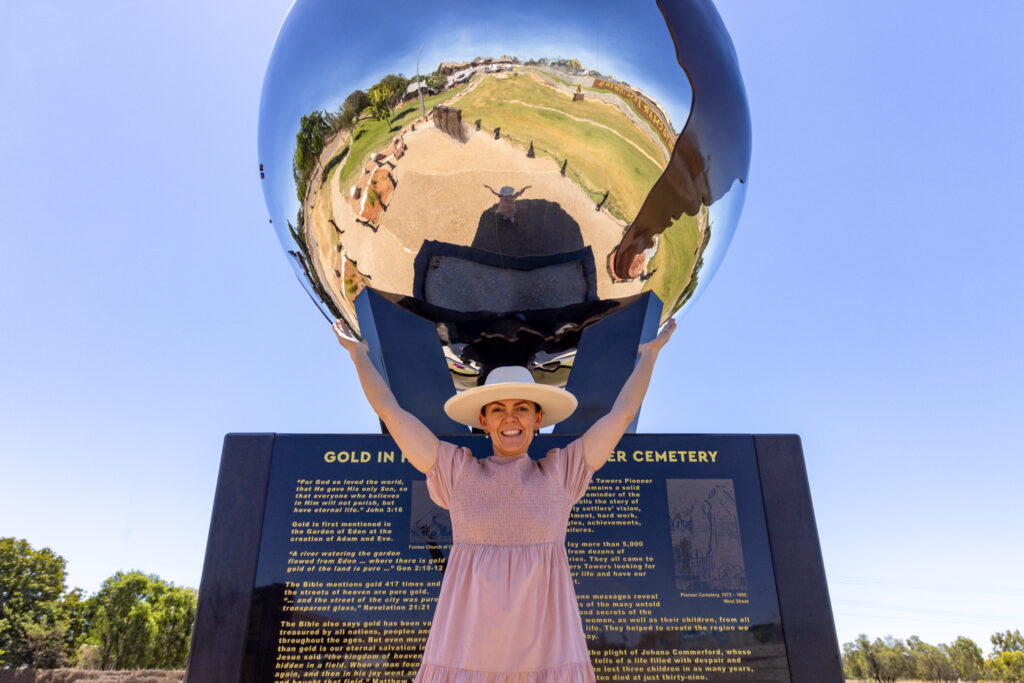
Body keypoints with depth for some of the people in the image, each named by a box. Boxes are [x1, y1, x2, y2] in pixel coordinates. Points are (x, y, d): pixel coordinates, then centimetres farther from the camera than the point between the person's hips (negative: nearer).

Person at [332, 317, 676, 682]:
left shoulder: (560, 472, 6)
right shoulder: (458, 472, 5)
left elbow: (622, 412, 10)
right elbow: (390, 411, 9)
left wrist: (650, 352, 18)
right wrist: (357, 352, 17)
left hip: (544, 650, 0)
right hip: (468, 651, 0)